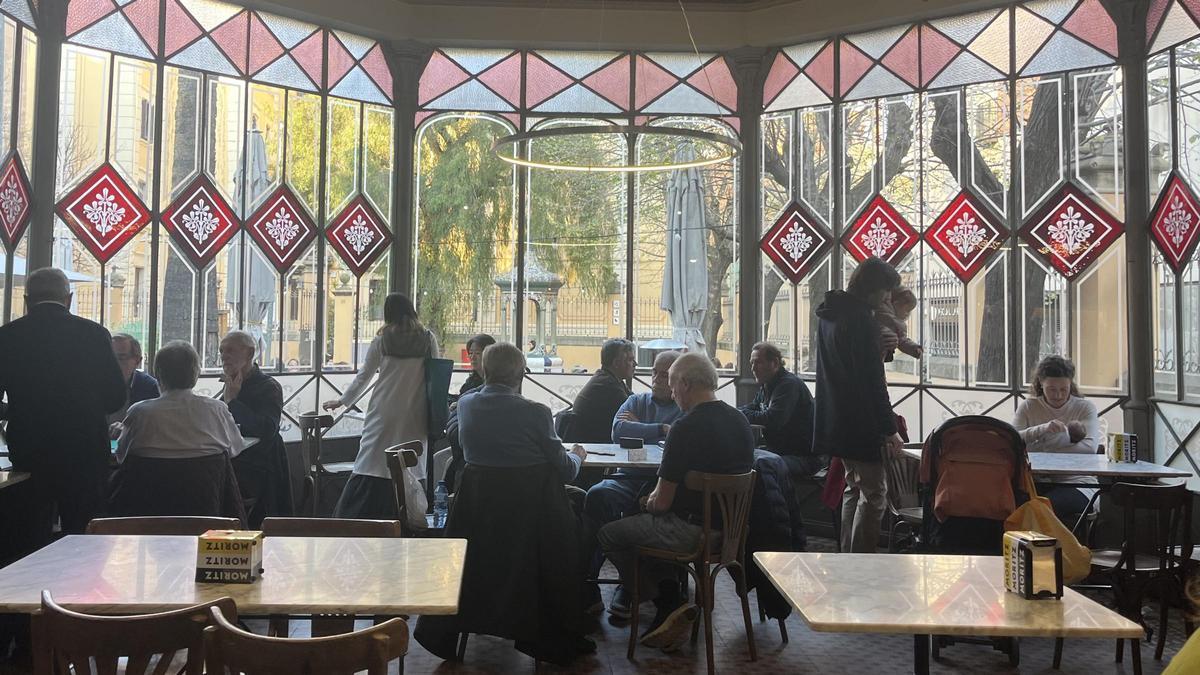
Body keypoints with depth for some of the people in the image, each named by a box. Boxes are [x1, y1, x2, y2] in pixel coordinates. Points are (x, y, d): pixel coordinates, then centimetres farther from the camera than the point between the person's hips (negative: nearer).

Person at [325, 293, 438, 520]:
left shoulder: (382, 340, 2)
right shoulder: (428, 339, 2)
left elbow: (363, 376, 9)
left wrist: (342, 401, 22)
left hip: (384, 412, 0)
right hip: (415, 415, 0)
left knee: (371, 467, 2)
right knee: (410, 465, 4)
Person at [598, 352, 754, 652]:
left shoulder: (686, 428, -20)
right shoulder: (740, 420, 5)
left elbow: (663, 502, -17)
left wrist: (652, 502, 8)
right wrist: (657, 498, 17)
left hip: (692, 531, -9)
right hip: (729, 524, 9)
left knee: (608, 535, 8)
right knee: (644, 523, 29)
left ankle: (668, 604, 8)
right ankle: (672, 603, 21)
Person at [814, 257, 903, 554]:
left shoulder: (829, 314, 11)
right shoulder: (860, 318, -17)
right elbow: (873, 382, -20)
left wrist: (878, 347, 8)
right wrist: (890, 430, -16)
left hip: (835, 423, 10)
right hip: (860, 424, -10)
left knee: (854, 487, 19)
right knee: (874, 493, -2)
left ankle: (847, 558, 25)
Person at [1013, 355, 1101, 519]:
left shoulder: (1085, 407, 9)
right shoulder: (1028, 407, 13)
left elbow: (1090, 447, -11)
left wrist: (1041, 450, -18)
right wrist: (1043, 429, -20)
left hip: (1075, 482, -2)